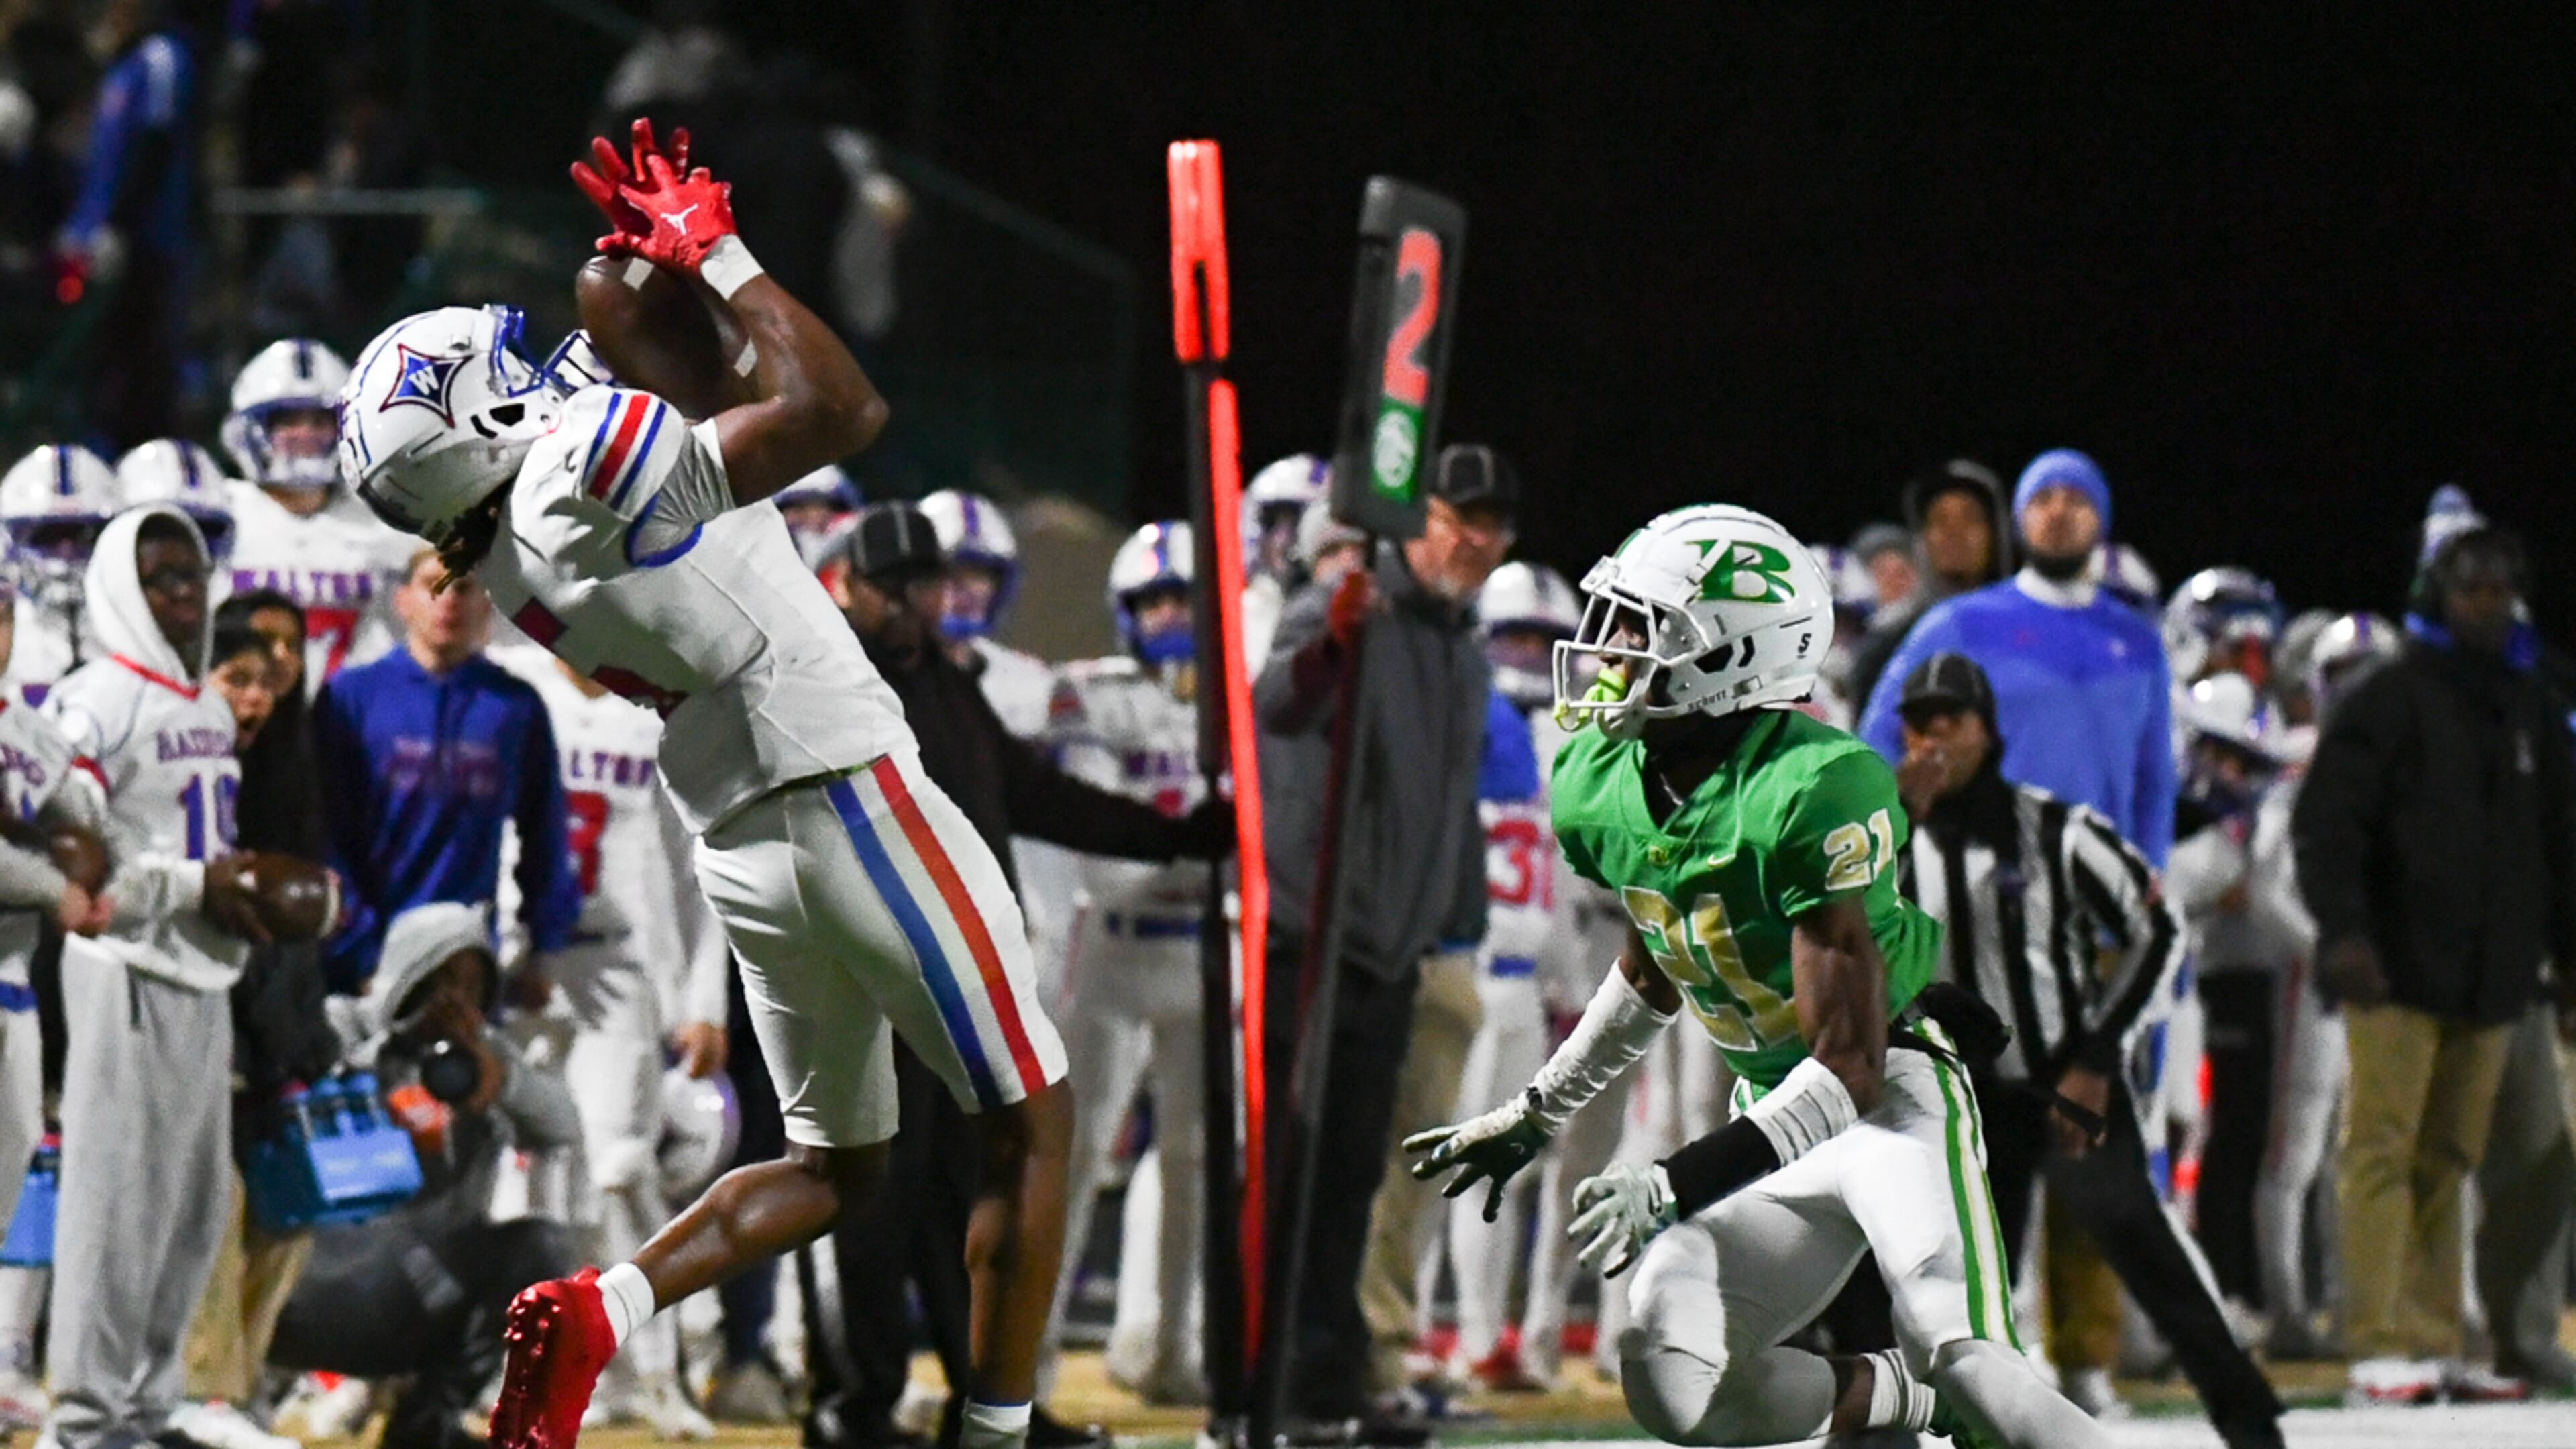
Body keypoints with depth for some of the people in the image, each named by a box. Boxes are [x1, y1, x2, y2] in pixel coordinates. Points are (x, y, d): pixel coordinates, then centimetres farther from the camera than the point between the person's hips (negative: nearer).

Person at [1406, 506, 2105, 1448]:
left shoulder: (1813, 793, -25)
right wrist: (1535, 1116, 28)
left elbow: (1851, 1069, -25)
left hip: (1893, 1092, -7)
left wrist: (1680, 1184, -30)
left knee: (1965, 1364, -29)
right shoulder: (1599, 790, -1)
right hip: (1776, 1116, 7)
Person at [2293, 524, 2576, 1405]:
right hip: (2398, 970, -6)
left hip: (2491, 975, 6)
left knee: (2448, 1161, 7)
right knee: (2384, 1150, -9)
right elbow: (2325, 824, -8)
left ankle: (2435, 1343, 9)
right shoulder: (2390, 700, -1)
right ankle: (2379, 1344, -11)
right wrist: (2343, 927, -20)